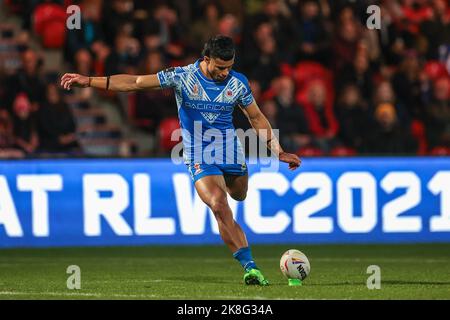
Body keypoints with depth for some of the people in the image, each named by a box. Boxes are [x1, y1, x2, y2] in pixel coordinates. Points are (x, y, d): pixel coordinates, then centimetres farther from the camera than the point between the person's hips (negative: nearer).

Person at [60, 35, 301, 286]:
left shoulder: (238, 82, -4)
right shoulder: (182, 77, -11)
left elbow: (257, 118, 10)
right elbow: (135, 83, -8)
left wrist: (279, 152, 8)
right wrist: (88, 81, -11)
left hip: (231, 152, 4)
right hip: (199, 158, -4)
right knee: (220, 207, -22)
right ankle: (250, 267, -21)